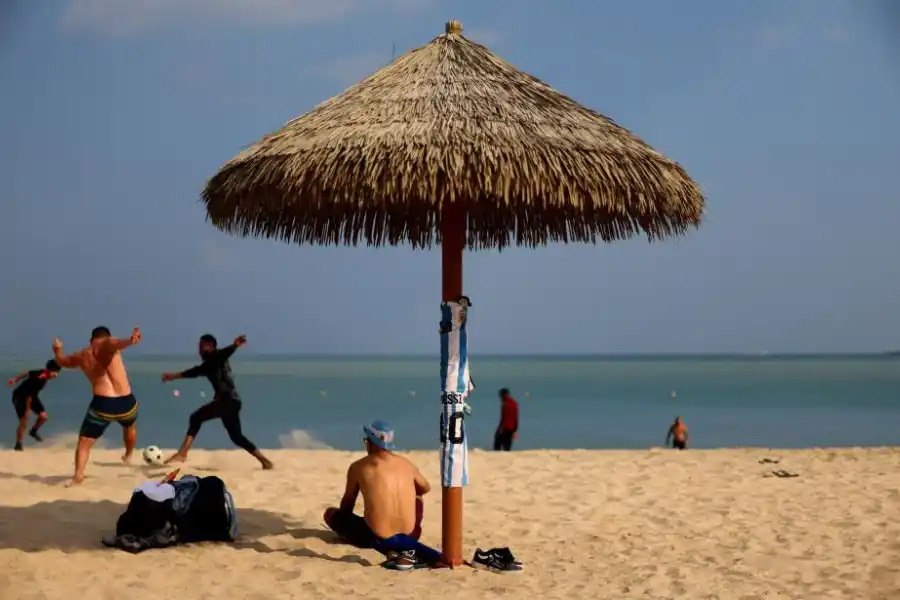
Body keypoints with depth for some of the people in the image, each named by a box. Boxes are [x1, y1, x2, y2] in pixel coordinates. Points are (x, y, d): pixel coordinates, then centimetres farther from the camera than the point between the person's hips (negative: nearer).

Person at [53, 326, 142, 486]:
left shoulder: (81, 356, 13)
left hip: (103, 404, 0)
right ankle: (128, 456, 54)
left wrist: (57, 351, 53)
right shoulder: (107, 344, 2)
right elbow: (115, 343, -26)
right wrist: (130, 341, -46)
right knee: (130, 426, 34)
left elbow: (62, 362, 34)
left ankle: (78, 476, -11)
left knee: (84, 442, 8)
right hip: (126, 402, 0)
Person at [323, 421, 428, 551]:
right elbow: (426, 488, 26)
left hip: (375, 539, -4)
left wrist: (343, 520, 32)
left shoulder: (358, 467, -3)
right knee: (416, 497, 35)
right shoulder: (406, 464, 6)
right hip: (409, 537, 4)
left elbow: (347, 504, 11)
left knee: (330, 513, 17)